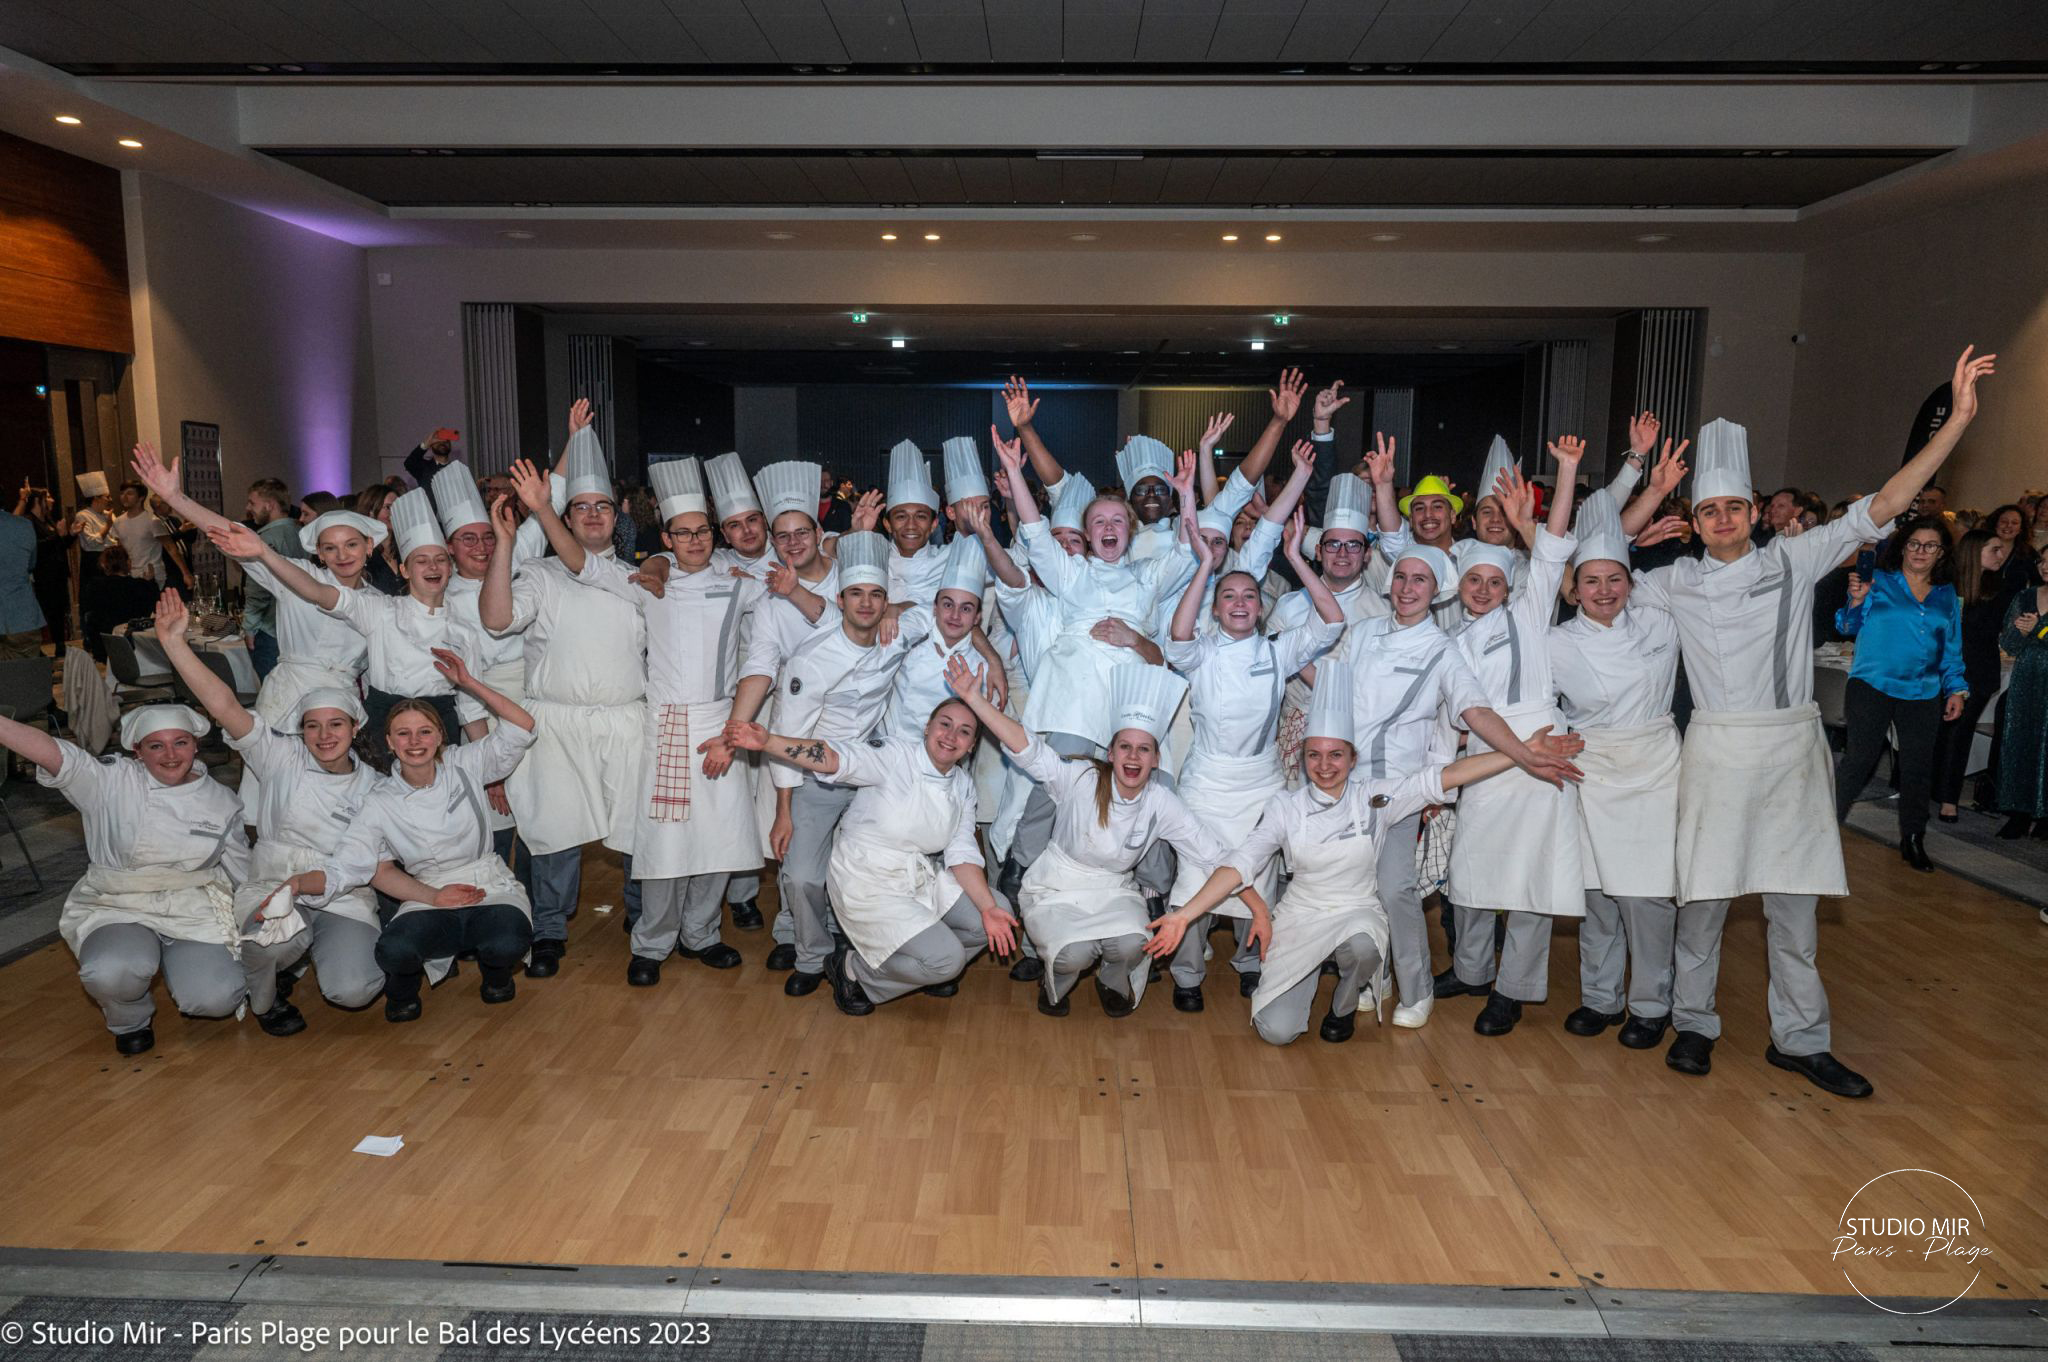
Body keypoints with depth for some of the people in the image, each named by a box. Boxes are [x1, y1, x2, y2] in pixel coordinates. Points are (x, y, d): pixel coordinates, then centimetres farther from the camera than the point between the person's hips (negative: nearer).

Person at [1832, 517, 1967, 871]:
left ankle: (1912, 841, 21)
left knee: (1917, 767, 9)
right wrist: (1857, 600, -19)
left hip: (1923, 693, 4)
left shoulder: (1947, 595, 12)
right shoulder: (1878, 582, 0)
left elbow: (1952, 649, 17)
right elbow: (1850, 628, -2)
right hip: (1872, 686, -4)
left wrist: (1956, 688, 9)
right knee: (1860, 759, -7)